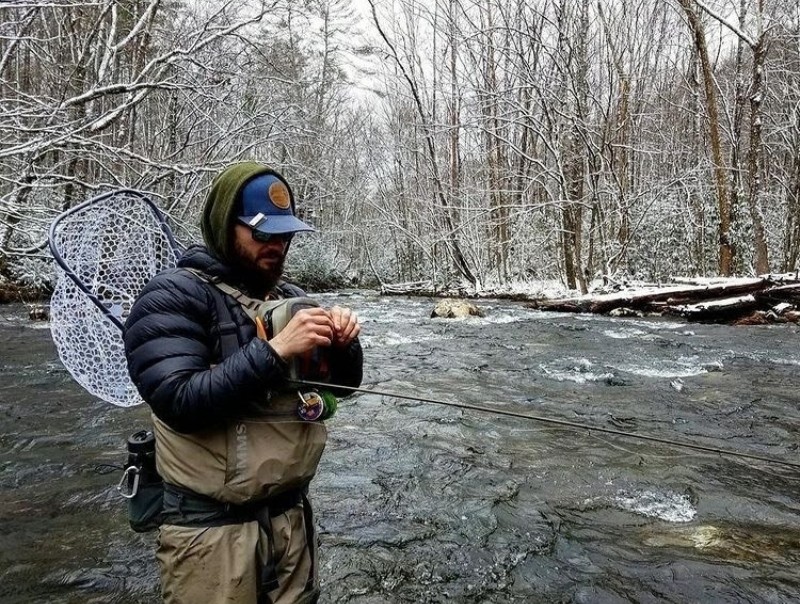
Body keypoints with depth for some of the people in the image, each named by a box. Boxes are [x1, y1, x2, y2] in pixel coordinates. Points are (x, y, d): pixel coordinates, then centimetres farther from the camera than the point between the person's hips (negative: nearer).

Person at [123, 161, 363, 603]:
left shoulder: (291, 298, 8)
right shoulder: (173, 296, -10)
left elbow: (341, 385, 12)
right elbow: (179, 402, -21)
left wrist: (343, 344, -9)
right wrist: (274, 351, -25)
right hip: (214, 526, -5)